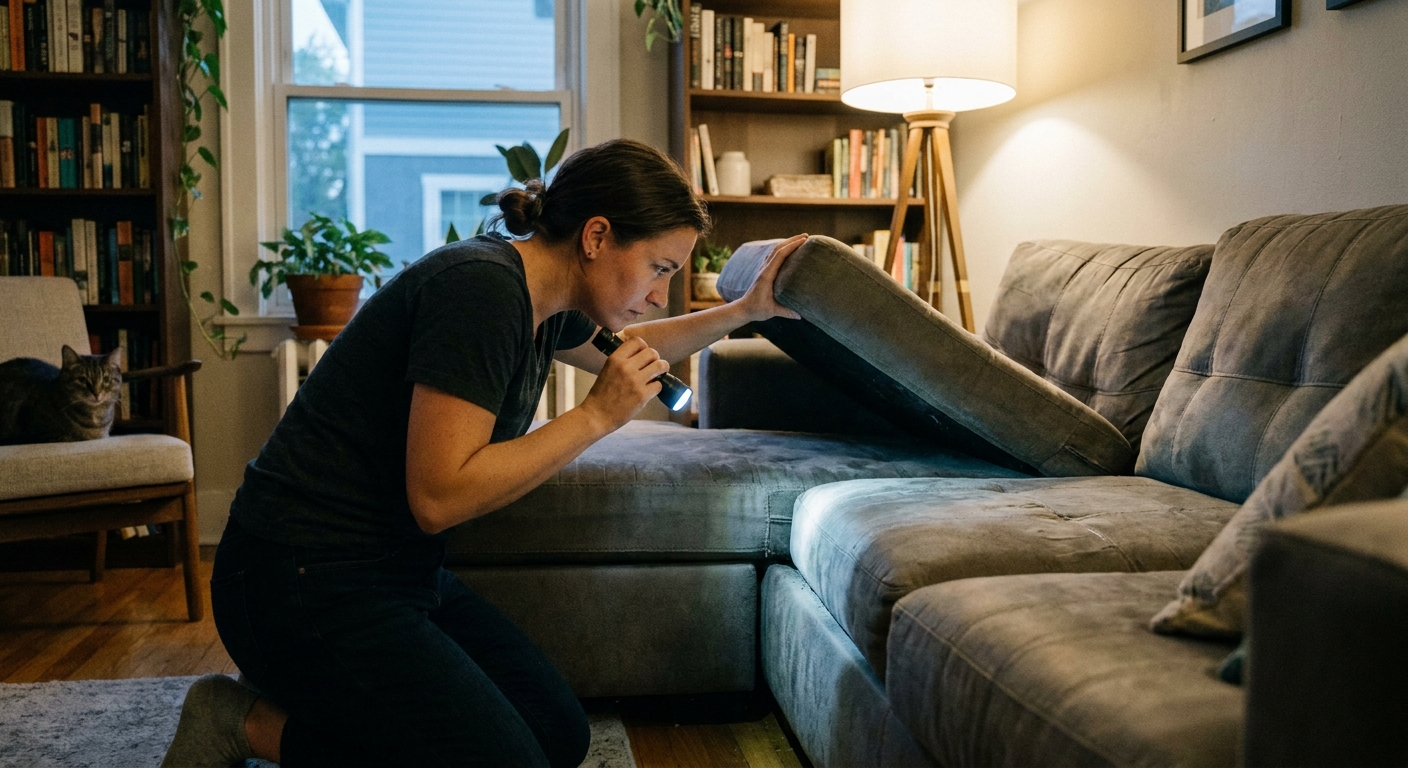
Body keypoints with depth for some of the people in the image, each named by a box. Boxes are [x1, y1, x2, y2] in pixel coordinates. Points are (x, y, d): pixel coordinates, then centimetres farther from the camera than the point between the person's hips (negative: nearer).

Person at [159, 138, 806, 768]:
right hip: (306, 583, -10)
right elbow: (438, 497, -27)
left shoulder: (541, 299, 6)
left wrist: (745, 311, 20)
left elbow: (625, 351, 29)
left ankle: (303, 699, 14)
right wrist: (597, 416, -21)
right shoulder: (482, 287, -23)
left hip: (398, 572, 10)